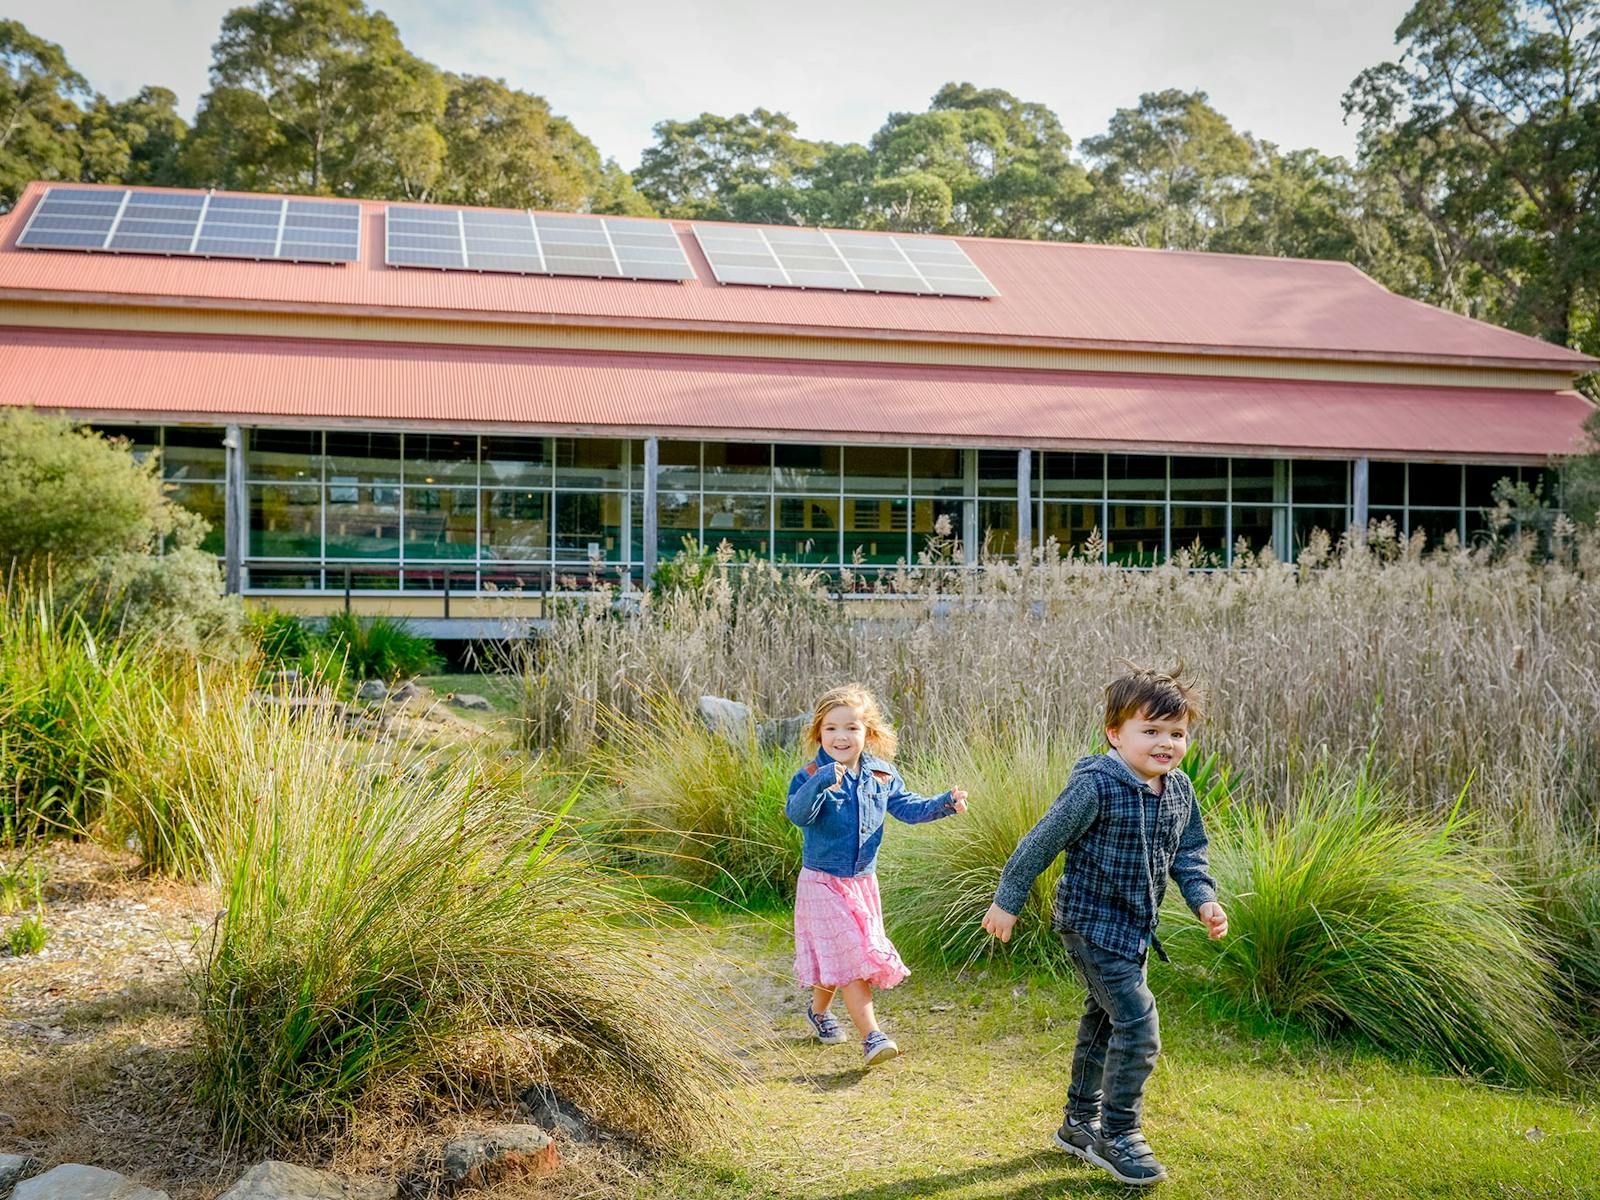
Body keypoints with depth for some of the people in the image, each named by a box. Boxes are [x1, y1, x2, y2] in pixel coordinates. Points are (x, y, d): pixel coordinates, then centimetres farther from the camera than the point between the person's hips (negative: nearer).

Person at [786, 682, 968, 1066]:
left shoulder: (882, 775, 0)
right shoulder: (811, 776, -18)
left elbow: (908, 807, 9)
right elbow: (797, 814, -35)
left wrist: (945, 803, -6)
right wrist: (821, 783, -50)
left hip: (863, 882, 6)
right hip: (822, 883, -6)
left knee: (846, 958, 17)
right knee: (852, 956, -10)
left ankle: (818, 1010, 42)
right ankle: (871, 1036, -7)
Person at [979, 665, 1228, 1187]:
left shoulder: (1180, 791, -1)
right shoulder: (1096, 786, -24)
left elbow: (1188, 852, 12)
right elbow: (1042, 842, -17)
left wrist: (1204, 899, -6)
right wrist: (1007, 901, -10)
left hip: (1135, 928, 8)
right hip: (1092, 922, -8)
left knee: (1104, 1020, 19)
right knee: (1138, 1022, -13)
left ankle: (1081, 1123, 35)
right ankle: (1117, 1137, 3)